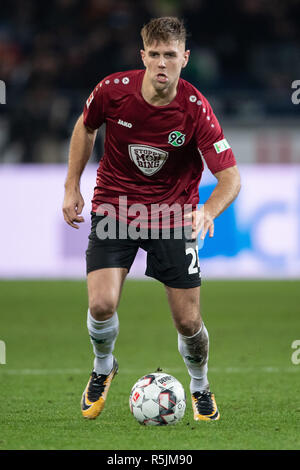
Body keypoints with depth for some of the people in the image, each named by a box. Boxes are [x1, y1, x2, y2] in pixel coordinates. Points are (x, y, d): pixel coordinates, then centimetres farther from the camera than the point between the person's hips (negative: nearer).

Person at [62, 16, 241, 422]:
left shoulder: (195, 108, -19)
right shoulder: (113, 91, -15)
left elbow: (230, 178, -19)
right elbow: (86, 127, 9)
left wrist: (208, 211, -39)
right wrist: (72, 186, 8)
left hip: (173, 215, 0)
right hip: (113, 205, 1)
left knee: (188, 322, -1)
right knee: (102, 304, -18)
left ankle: (200, 387, 31)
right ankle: (103, 369, 16)